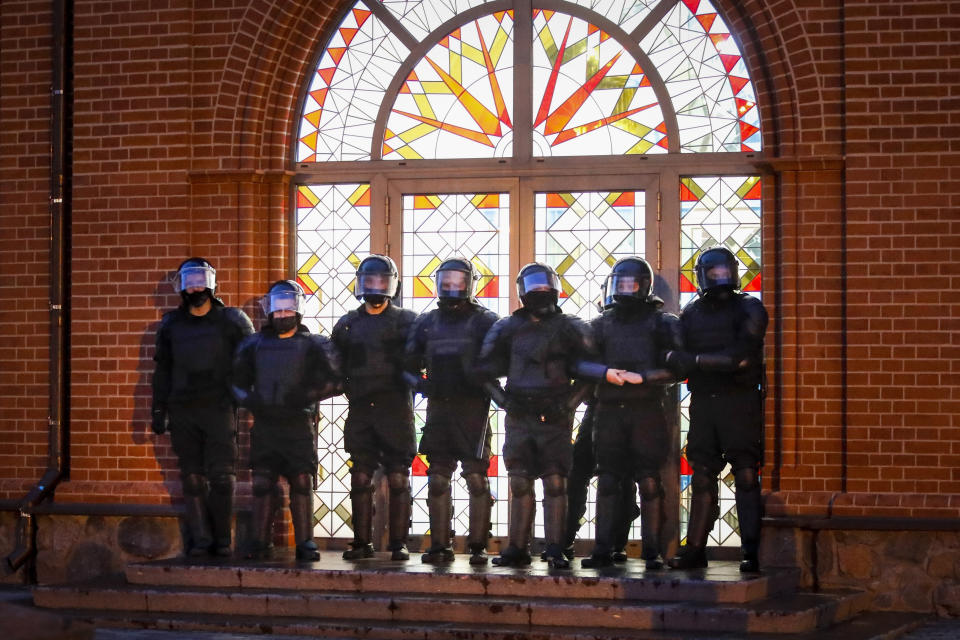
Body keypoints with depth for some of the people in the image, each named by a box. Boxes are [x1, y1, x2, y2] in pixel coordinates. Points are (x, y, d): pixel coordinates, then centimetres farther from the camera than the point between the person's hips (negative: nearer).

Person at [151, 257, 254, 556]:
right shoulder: (171, 325, 13)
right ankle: (200, 539, 5)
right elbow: (162, 371, 18)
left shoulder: (231, 321, 4)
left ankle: (221, 539, 1)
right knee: (192, 478, 2)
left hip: (219, 409, -3)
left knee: (222, 476, -7)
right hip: (182, 411, 3)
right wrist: (158, 411, 13)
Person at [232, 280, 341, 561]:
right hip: (264, 425, 2)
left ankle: (305, 543, 3)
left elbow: (335, 381, -3)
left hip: (299, 425, -2)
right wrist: (250, 400, -1)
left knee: (302, 483, -3)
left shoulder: (313, 345, 3)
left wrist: (306, 396, -15)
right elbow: (238, 380, 19)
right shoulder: (254, 344, 12)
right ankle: (259, 543, 8)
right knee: (262, 483, 2)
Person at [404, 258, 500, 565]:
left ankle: (478, 546, -1)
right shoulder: (427, 322, 14)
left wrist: (487, 387, -13)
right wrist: (419, 382, 2)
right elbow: (409, 362, 18)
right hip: (438, 409, 4)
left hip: (472, 409, -4)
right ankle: (439, 545, 10)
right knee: (437, 479, 4)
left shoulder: (485, 321, 2)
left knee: (476, 477, -6)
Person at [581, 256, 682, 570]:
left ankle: (653, 552, 0)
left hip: (647, 412, -3)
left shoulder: (662, 323, 5)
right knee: (608, 482, 4)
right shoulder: (601, 324, 15)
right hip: (609, 412, 3)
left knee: (649, 483, -4)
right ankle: (603, 549, 8)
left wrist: (643, 377, -16)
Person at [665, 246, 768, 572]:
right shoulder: (691, 314, 13)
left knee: (747, 475, -6)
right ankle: (695, 549, 10)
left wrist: (697, 360, -11)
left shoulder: (749, 309, 0)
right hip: (703, 401, 4)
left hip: (740, 401, -4)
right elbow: (677, 358, 6)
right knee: (702, 475, 6)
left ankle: (753, 550, -6)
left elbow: (743, 356, -12)